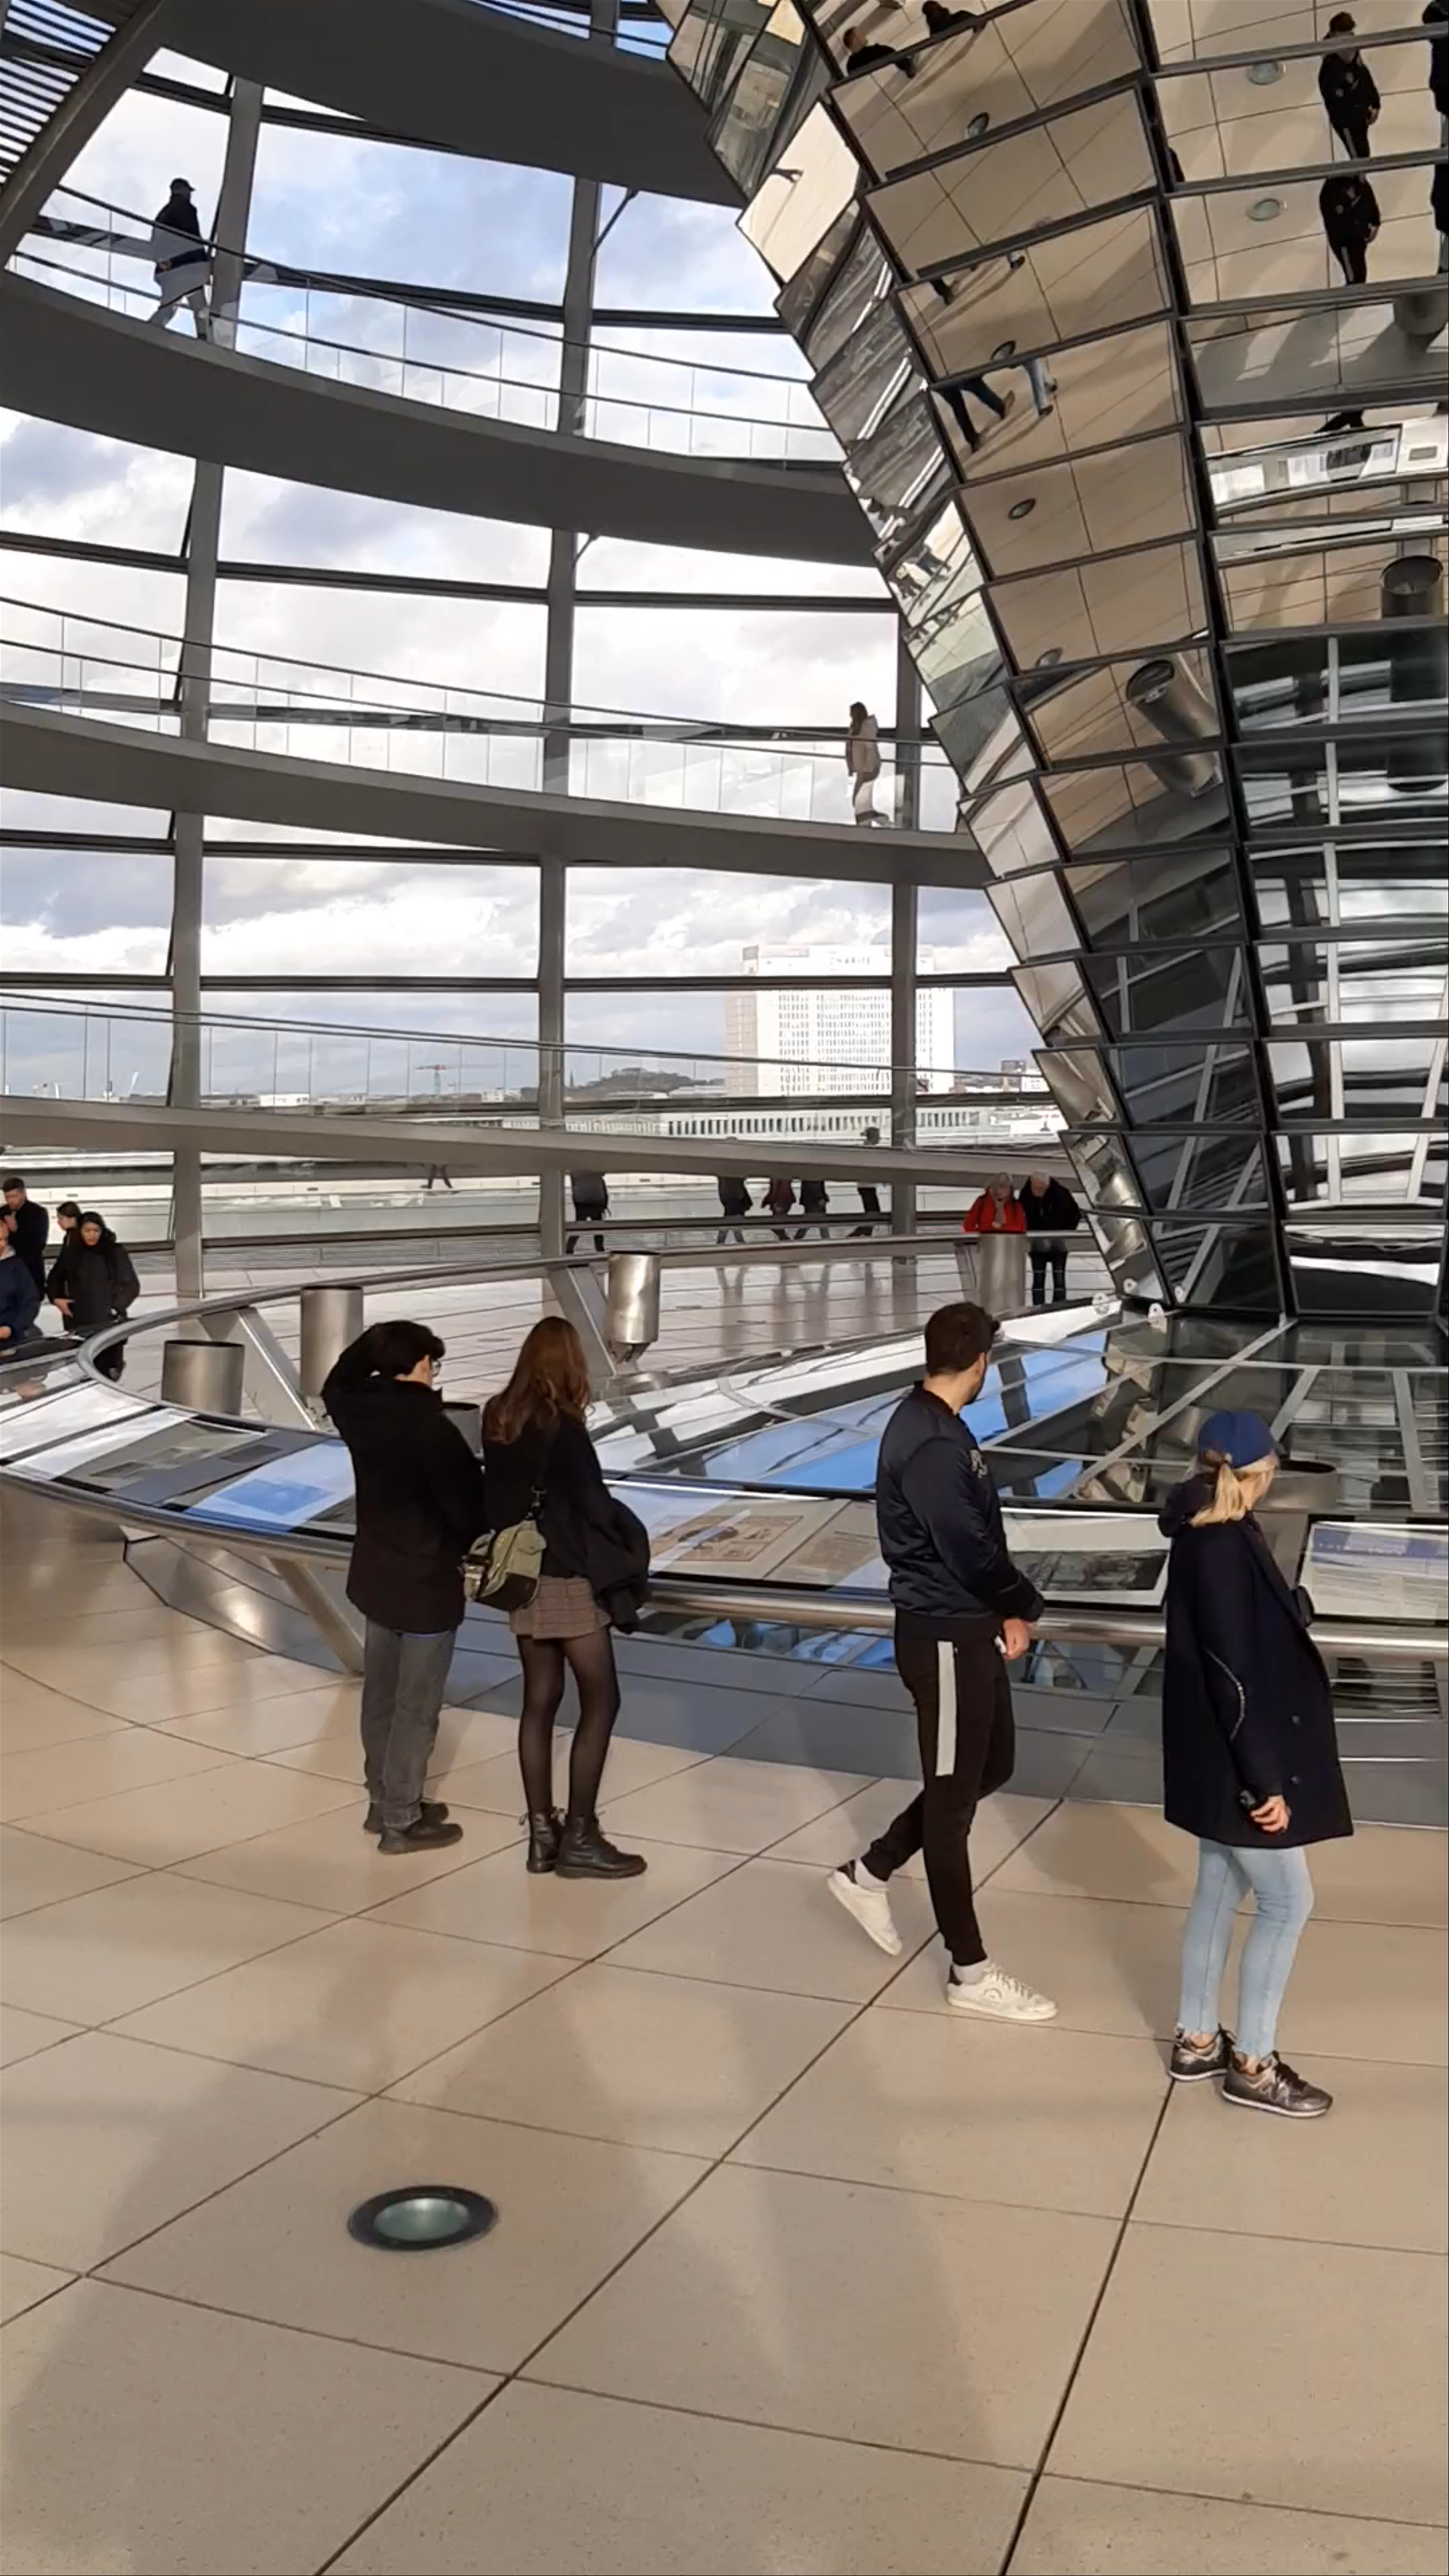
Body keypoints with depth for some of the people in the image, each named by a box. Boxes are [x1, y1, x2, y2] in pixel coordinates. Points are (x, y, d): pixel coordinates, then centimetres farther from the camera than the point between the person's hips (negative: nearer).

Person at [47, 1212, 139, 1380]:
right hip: (78, 1323, 2)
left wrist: (117, 1307, -10)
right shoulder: (71, 1254, 7)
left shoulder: (116, 1253, -1)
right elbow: (55, 1278, 24)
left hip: (109, 1322, -2)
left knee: (107, 1369, -6)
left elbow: (132, 1285, 1)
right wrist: (57, 1298, 6)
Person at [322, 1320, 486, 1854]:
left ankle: (384, 1802, 30)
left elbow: (335, 1386, 24)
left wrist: (374, 1341, 14)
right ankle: (402, 1822, 10)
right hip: (427, 1584, -8)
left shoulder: (361, 1413, -1)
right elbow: (470, 1505, -19)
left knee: (381, 1697, 18)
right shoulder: (433, 1429, -22)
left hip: (375, 1575, 8)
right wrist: (465, 1546, 3)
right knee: (416, 1708, 3)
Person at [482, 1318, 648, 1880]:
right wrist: (630, 1537, 1)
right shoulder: (562, 1428, -18)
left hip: (522, 1576, 7)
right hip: (569, 1579, -7)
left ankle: (542, 1834, 16)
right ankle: (579, 1838, 4)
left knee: (539, 1700, 12)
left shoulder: (498, 1421, 2)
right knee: (600, 1702, 3)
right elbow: (594, 1506, -14)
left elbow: (493, 1497, 9)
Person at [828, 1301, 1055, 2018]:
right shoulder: (931, 1443, -23)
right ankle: (970, 1971, 15)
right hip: (945, 1637, -10)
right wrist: (1024, 1607, -4)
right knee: (953, 1795, 2)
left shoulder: (930, 1425, 10)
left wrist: (1005, 1611, 3)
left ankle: (869, 1873, 31)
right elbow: (970, 1549, -22)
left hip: (968, 1629, 10)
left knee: (991, 1767, 20)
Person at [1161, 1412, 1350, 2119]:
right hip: (1236, 1757, -10)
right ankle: (1252, 2066, 16)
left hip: (1221, 1754, 10)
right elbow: (1233, 1674, -25)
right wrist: (1264, 1780, -22)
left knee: (1220, 1890, 18)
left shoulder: (1212, 1537, 6)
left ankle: (1197, 2042, 30)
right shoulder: (1221, 1550, -24)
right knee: (1287, 1901, 3)